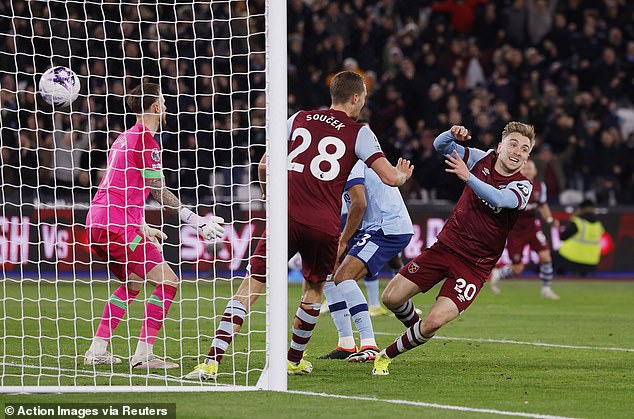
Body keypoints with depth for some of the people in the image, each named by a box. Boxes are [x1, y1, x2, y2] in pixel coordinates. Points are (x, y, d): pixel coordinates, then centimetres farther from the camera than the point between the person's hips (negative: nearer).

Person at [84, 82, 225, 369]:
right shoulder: (146, 139, -8)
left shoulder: (124, 138, 21)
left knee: (133, 284, 25)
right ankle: (143, 354, -13)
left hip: (96, 222, 10)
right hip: (117, 225, -10)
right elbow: (158, 192, -11)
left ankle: (97, 351, 20)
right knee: (167, 282, -9)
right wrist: (196, 221, -9)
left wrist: (142, 229, 31)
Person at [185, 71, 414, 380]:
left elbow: (264, 165, 17)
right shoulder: (359, 133, 6)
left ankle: (212, 362, -14)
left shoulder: (299, 119, 14)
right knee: (314, 289, 25)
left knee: (250, 287, -2)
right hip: (324, 226, -1)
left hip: (287, 217, 1)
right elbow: (390, 177, 1)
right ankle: (294, 359, 35)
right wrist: (402, 175, 25)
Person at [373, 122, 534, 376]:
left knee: (435, 321, -20)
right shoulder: (483, 159, 0)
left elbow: (498, 199, -32)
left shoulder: (523, 187, -12)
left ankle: (388, 355, 5)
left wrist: (467, 176, -45)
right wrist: (453, 134, -23)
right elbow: (440, 146, -1)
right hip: (445, 247, 4)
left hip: (474, 266, -4)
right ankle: (415, 327, 30)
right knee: (392, 298, -4)